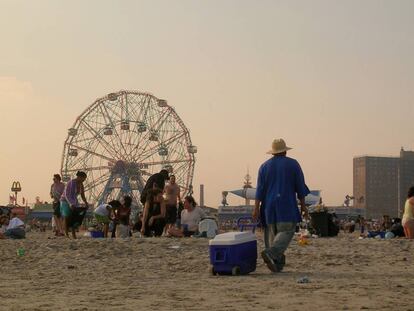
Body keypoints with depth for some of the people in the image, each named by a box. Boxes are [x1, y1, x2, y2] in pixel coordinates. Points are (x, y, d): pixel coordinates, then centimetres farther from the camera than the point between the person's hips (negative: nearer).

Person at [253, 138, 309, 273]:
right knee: (286, 231, -7)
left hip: (269, 206, 4)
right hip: (287, 205, -3)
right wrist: (303, 205, 6)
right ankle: (270, 253, -30)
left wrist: (256, 208, 1)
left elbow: (260, 188, 2)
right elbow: (300, 186, 1)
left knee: (272, 233, 9)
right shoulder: (293, 164, 3)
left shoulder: (265, 166, 8)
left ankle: (277, 264, 6)